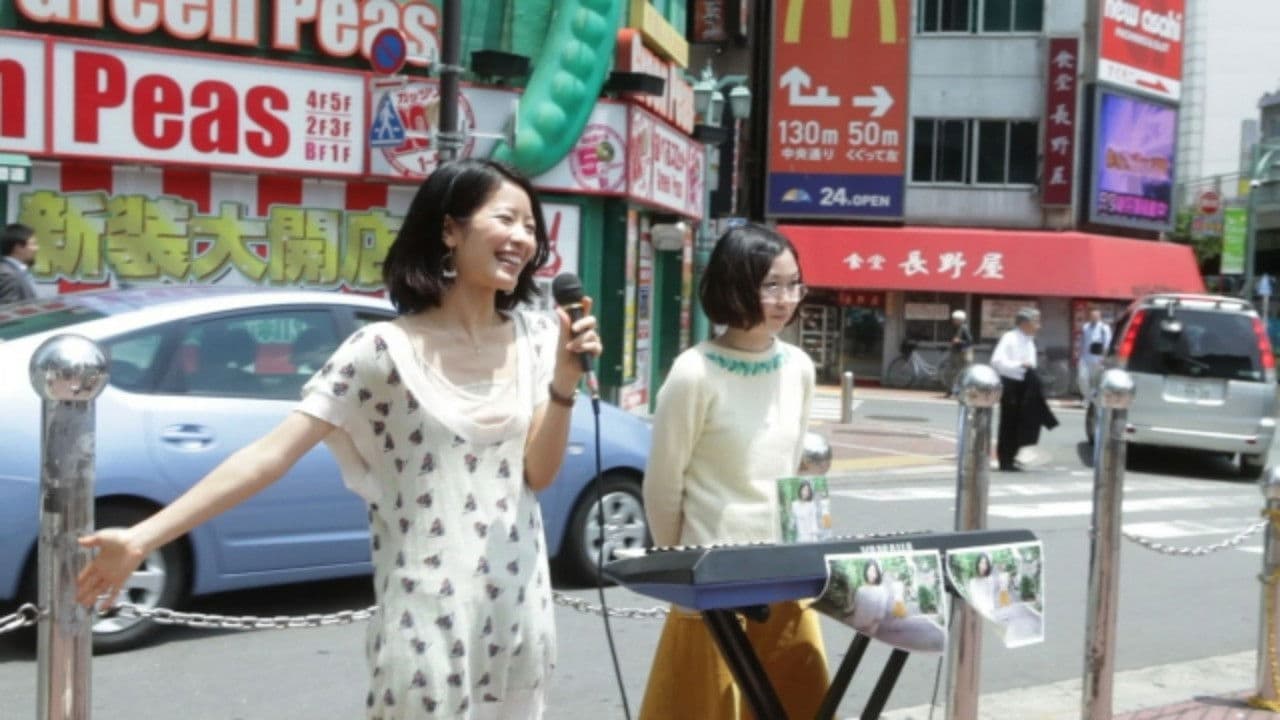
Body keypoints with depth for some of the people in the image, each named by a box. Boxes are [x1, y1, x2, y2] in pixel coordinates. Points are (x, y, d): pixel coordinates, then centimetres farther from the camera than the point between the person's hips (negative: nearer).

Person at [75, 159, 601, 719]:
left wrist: (565, 380, -15)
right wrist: (140, 539, -22)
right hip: (428, 616, -4)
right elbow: (271, 454, -15)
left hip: (518, 608, 4)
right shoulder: (384, 351, -10)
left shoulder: (534, 337, 4)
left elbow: (538, 474, 1)